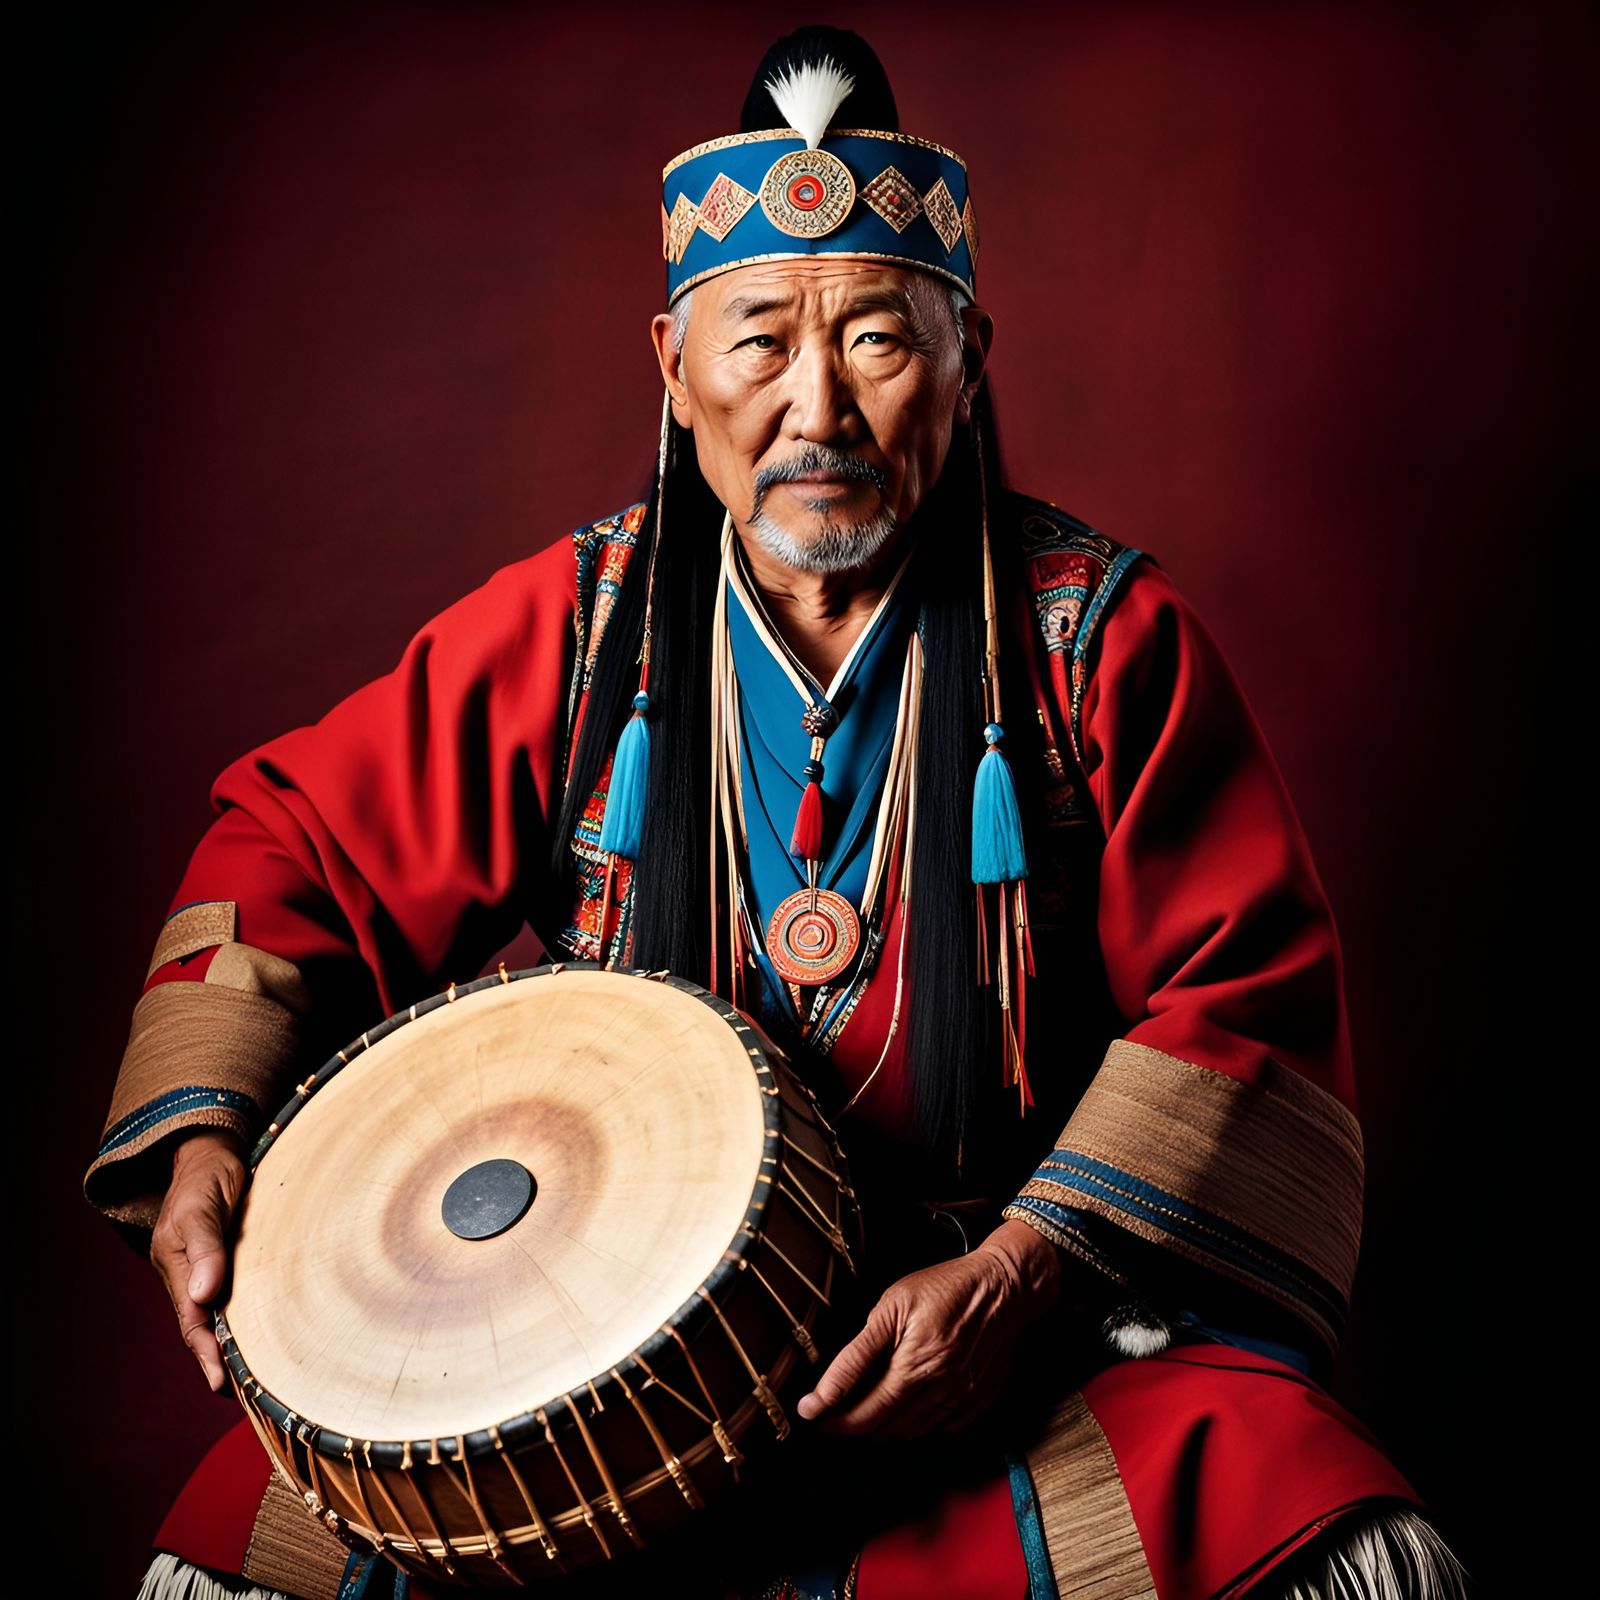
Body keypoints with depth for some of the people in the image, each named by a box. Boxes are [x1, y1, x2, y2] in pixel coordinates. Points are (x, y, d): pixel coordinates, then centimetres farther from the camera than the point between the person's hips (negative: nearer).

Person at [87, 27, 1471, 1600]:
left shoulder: (1106, 637, -5)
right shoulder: (570, 627, 0)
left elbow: (1247, 989, -6)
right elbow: (298, 838, 9)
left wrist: (1025, 1275, -17)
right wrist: (204, 1132, -6)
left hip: (1024, 1308, -1)